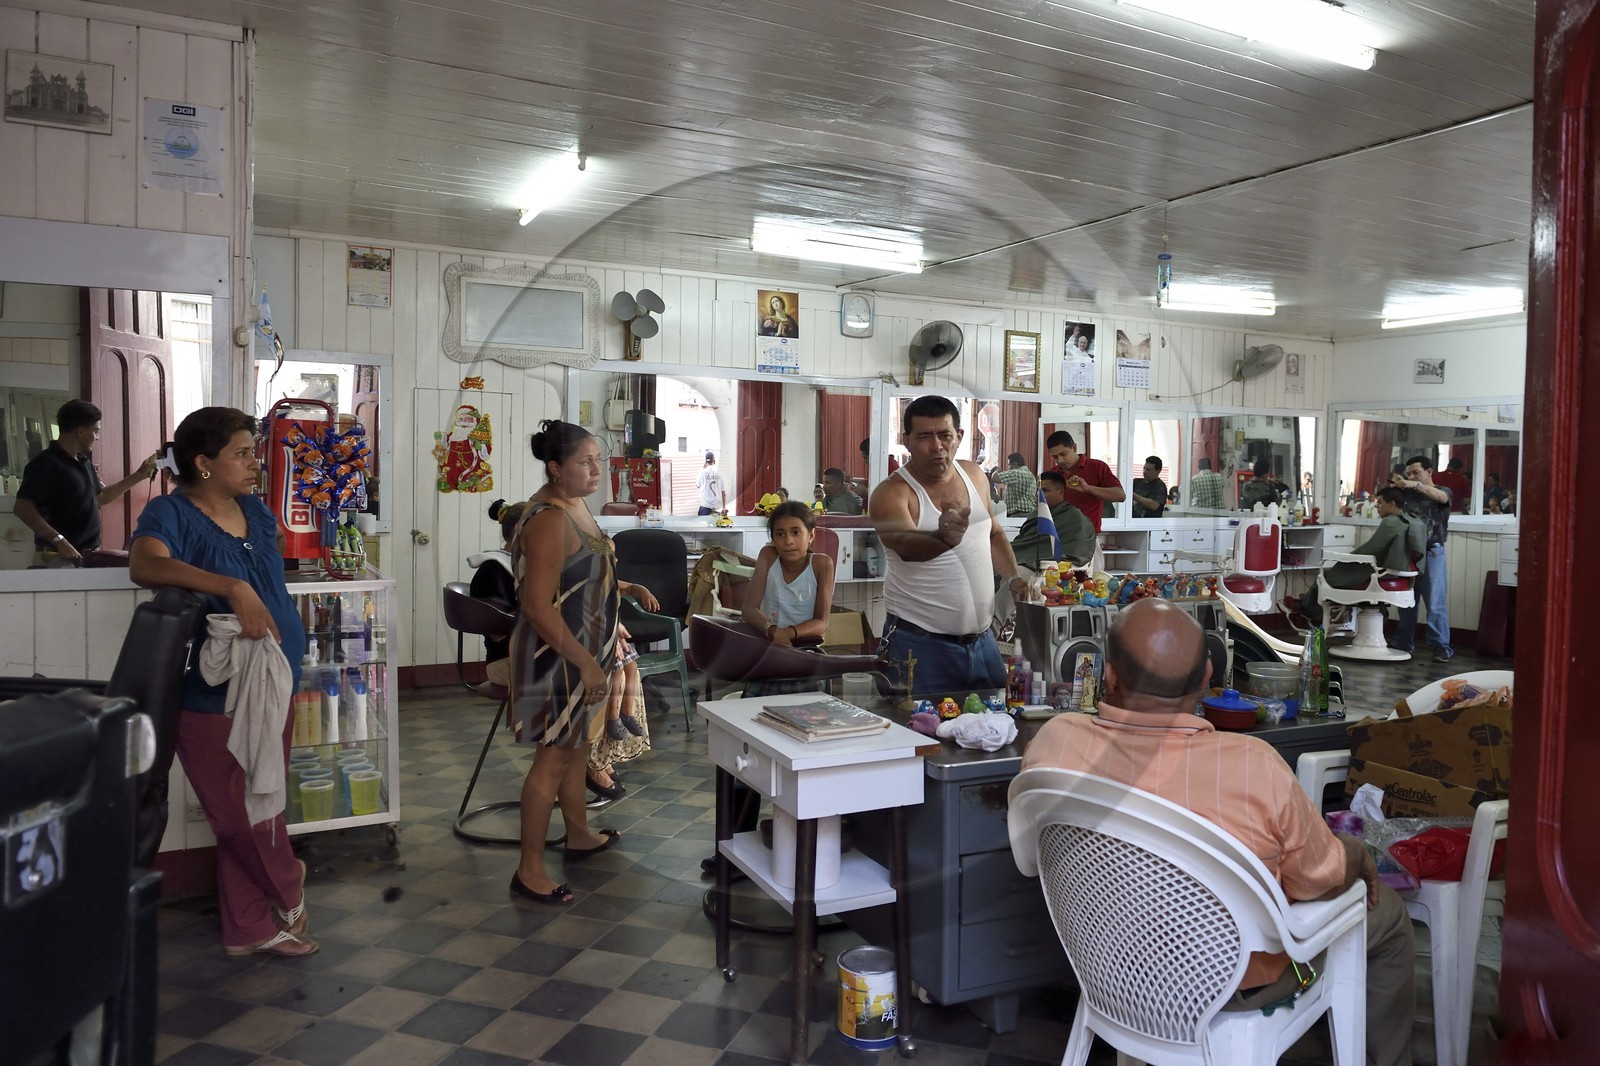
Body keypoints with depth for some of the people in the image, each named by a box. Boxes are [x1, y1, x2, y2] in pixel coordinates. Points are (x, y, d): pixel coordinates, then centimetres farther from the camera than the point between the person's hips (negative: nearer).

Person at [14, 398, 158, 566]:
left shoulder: (84, 462, 12)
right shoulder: (46, 464, -13)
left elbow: (99, 498, 26)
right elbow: (22, 508, -20)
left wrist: (139, 475, 23)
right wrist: (59, 541, -26)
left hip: (89, 556, 8)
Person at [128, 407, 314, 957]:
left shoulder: (254, 510, 10)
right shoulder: (171, 513, -11)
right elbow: (145, 564, -32)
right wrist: (235, 589, -42)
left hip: (274, 687, 7)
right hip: (214, 699, -7)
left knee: (257, 812, 15)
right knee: (244, 816, 3)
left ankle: (250, 929, 27)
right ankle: (289, 894, 28)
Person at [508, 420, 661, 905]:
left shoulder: (574, 505, 7)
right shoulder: (549, 520, -24)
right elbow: (538, 608, -27)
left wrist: (629, 587, 9)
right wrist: (586, 664, -26)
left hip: (582, 650, 10)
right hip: (557, 654, -10)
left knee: (577, 743, 21)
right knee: (554, 756, -2)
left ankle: (579, 836, 39)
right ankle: (529, 871, 9)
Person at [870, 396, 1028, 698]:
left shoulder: (973, 474, 7)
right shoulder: (891, 493, -13)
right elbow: (907, 546, -33)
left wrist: (1013, 577, 7)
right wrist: (944, 539, -53)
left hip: (981, 637, 6)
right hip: (921, 643, -6)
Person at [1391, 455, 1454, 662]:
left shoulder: (1442, 491, 3)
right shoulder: (1408, 493, 13)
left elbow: (1441, 497, -19)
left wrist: (1415, 485, -33)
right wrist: (1396, 484, -6)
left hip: (1432, 553, -4)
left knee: (1435, 603, -6)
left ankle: (1441, 647, -3)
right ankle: (1403, 642, 17)